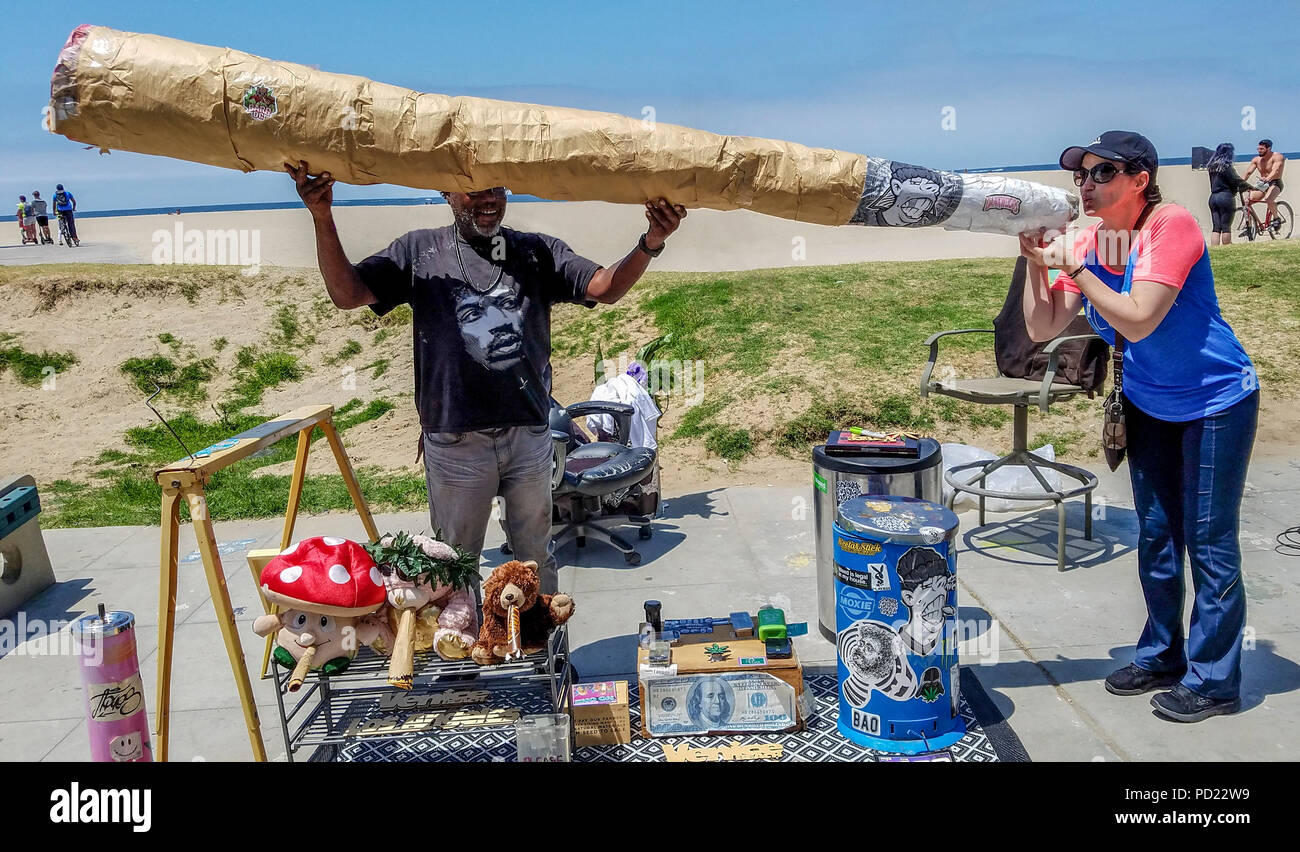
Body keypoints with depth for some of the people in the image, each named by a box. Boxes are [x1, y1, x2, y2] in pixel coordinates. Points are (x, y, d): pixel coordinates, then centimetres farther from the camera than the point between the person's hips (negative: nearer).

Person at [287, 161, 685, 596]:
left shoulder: (537, 251, 5)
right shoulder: (419, 251, 3)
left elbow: (607, 288, -6)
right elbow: (347, 293, -5)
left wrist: (650, 244, -26)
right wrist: (321, 217, -20)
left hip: (530, 434, 1)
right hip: (455, 441, -1)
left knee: (536, 557, 17)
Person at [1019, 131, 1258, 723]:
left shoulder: (1172, 226, -22)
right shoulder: (1087, 245, -3)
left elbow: (1139, 320, -30)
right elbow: (1042, 329, -5)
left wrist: (1076, 268, -27)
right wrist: (1037, 262, -16)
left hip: (1216, 402, -7)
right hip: (1148, 404, 7)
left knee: (1209, 541, -1)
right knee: (1156, 536, 15)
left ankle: (1212, 680, 12)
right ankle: (1162, 656, 30)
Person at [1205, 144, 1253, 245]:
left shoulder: (1212, 167, 11)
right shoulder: (1226, 166, -11)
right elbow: (1237, 180, -11)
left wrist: (1241, 188, 21)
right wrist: (1250, 187, 2)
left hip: (1213, 197, 6)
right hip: (1225, 197, -6)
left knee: (1215, 228, 4)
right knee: (1226, 227, 0)